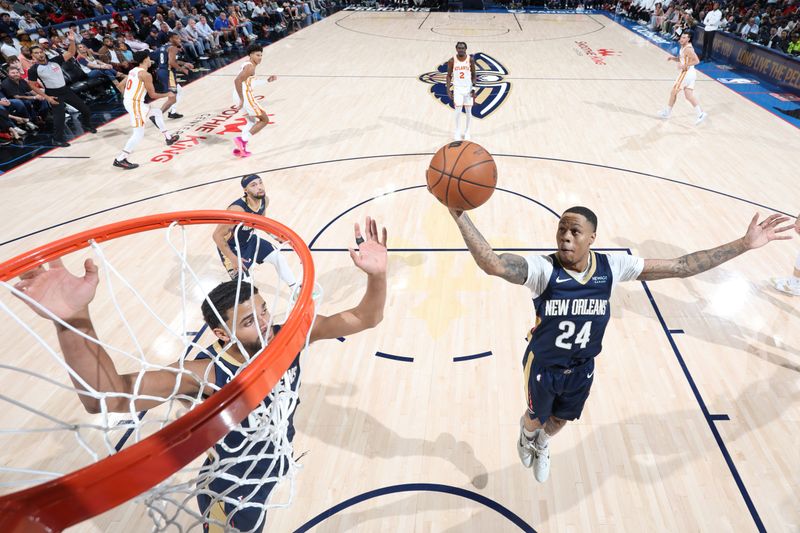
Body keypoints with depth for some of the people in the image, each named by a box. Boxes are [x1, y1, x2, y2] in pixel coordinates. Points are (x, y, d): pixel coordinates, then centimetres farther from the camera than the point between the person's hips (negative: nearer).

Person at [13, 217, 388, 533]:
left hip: (273, 472, 5)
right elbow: (107, 398, -45)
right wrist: (74, 321, -61)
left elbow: (365, 319, -21)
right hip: (231, 501, -5)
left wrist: (376, 275, -40)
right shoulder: (209, 373, -34)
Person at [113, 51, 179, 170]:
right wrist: (167, 95, 2)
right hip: (135, 104, -10)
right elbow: (152, 95, -12)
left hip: (128, 101, 10)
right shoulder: (145, 74, -14)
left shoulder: (133, 70, 12)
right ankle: (120, 159, -7)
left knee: (157, 112, 27)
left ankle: (168, 138, 36)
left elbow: (121, 85, 18)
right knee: (139, 134, -7)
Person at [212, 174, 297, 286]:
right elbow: (217, 235, -30)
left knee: (278, 258, 6)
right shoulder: (237, 209, -36)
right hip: (231, 246, -7)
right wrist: (233, 258, -30)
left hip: (249, 240, 7)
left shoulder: (264, 200, -13)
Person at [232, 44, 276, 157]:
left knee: (252, 122, 24)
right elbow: (237, 81, -25)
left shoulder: (248, 65, 17)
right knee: (264, 119, 2)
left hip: (240, 96, 10)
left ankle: (240, 148, 18)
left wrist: (267, 81, 28)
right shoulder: (250, 67, -14)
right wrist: (242, 100, -24)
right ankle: (242, 140, -6)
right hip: (245, 96, -10)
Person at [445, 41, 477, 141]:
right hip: (457, 88, -1)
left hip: (468, 88, 1)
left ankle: (467, 132, 19)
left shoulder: (470, 59, -3)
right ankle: (457, 132, 10)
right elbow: (449, 76, 3)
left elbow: (474, 75, 3)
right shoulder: (452, 60, -4)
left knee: (468, 111, 5)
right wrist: (448, 89, -6)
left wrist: (473, 88, -8)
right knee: (458, 111, -4)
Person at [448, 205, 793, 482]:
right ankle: (526, 436, 65)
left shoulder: (612, 267, -20)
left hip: (582, 368, 4)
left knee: (561, 418, 30)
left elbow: (681, 267, -12)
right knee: (537, 417, 24)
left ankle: (541, 446, 67)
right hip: (543, 366, -3)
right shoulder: (542, 268, -33)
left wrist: (744, 244, -13)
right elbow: (492, 264, -52)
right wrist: (460, 215, -63)